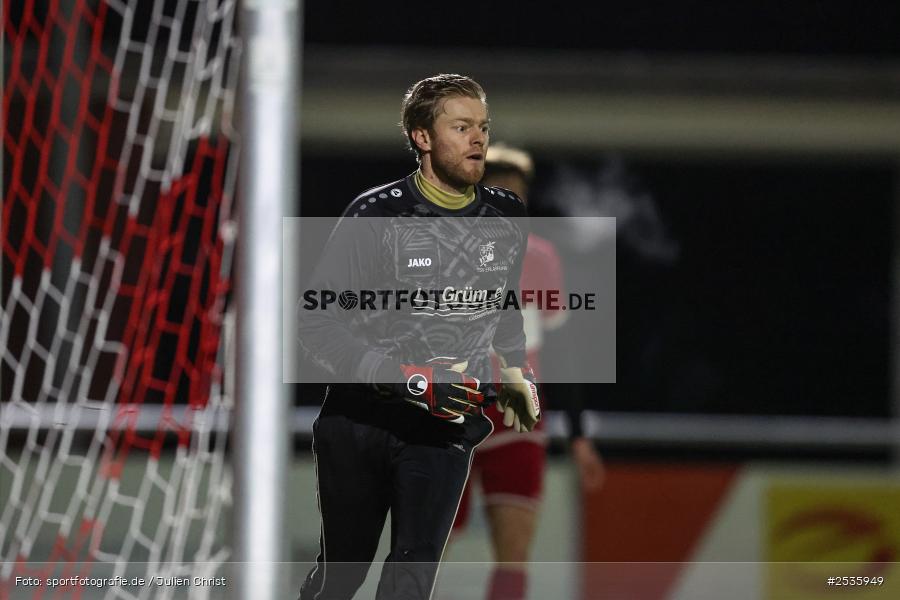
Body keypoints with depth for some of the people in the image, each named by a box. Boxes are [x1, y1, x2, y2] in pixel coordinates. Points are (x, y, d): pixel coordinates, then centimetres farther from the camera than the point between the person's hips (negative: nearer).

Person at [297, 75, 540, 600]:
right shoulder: (377, 216, -14)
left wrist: (516, 368, 13)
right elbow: (317, 323, -16)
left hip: (446, 430, 2)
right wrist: (408, 379, -24)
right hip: (360, 421, -2)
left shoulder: (507, 218, 2)